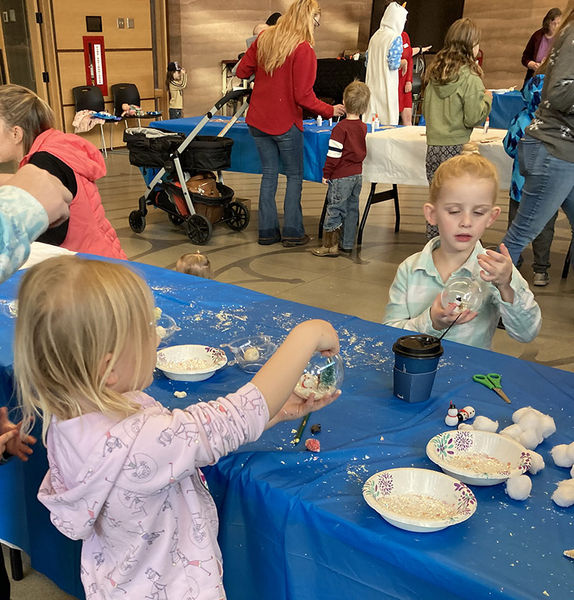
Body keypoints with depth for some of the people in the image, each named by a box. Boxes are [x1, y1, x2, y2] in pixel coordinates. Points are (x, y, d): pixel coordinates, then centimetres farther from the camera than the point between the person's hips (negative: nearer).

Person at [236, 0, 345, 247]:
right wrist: (330, 111, -5)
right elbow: (303, 97, -17)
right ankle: (292, 232, 9)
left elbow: (241, 72, 9)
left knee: (269, 174, 14)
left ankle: (267, 231, 16)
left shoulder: (263, 39, 3)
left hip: (257, 120, 6)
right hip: (285, 123, -6)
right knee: (294, 176, 8)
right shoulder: (303, 50, -15)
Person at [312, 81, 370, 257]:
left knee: (335, 209, 0)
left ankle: (330, 245, 3)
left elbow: (334, 154, -16)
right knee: (352, 209, 12)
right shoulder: (363, 127, 5)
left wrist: (326, 173, -8)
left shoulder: (341, 128, -15)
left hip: (341, 176, -7)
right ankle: (347, 244, 18)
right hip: (357, 174, 7)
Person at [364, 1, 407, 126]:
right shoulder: (396, 38, -11)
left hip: (372, 84, 7)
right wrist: (403, 63, 4)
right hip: (386, 86, -7)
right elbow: (394, 64, -15)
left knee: (370, 120, 8)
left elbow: (368, 60, 14)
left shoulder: (376, 35, 11)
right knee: (388, 121, -1)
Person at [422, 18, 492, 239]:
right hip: (457, 147, -6)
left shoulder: (433, 72, 9)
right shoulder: (470, 78, -10)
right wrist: (487, 99, 4)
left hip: (433, 146, 6)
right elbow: (472, 118, -11)